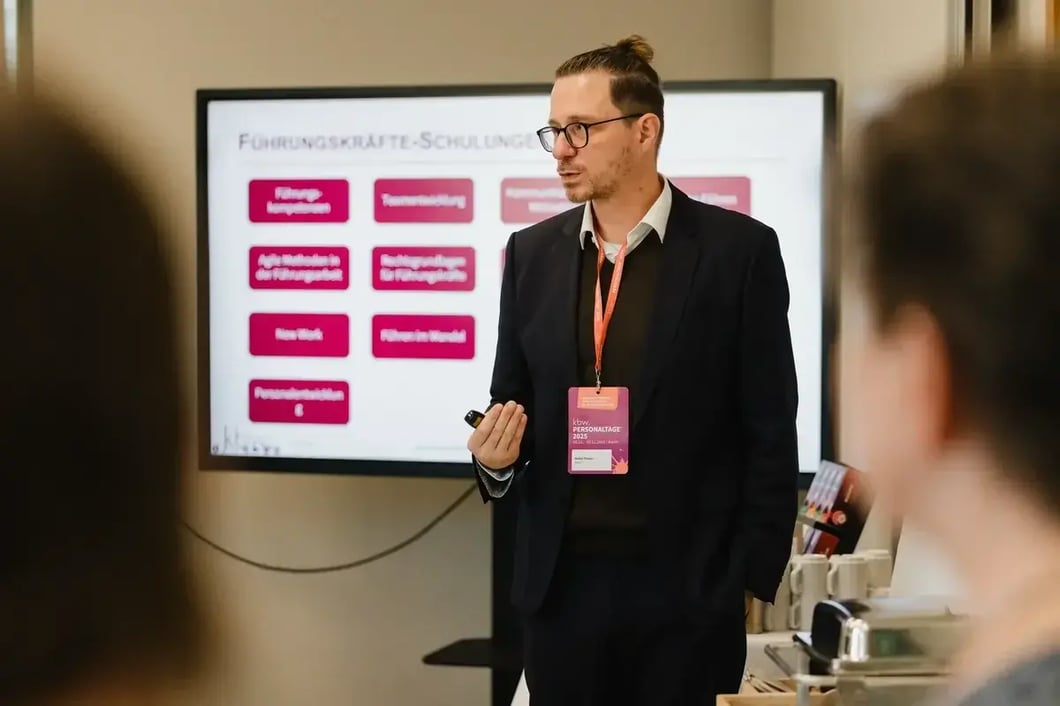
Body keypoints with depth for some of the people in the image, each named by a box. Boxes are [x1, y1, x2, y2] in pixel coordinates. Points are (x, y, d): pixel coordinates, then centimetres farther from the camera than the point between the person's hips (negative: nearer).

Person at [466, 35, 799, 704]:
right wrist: (496, 455, -6)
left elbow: (770, 435, -3)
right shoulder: (532, 253, 9)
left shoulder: (739, 249, -4)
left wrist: (753, 579, -6)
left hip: (688, 590, -3)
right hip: (562, 582, 4)